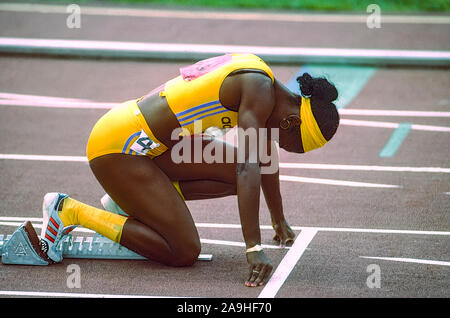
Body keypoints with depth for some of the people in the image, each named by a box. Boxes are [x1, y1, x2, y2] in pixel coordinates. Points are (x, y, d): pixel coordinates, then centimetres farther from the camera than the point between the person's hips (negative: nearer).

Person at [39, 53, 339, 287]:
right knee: (184, 253, -11)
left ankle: (131, 196, 10)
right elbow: (250, 169, -28)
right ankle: (71, 211, -5)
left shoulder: (261, 83, 11)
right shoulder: (259, 91, -18)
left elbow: (264, 160, 26)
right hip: (118, 144, -10)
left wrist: (280, 221, 36)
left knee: (236, 171, 7)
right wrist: (254, 248, -30)